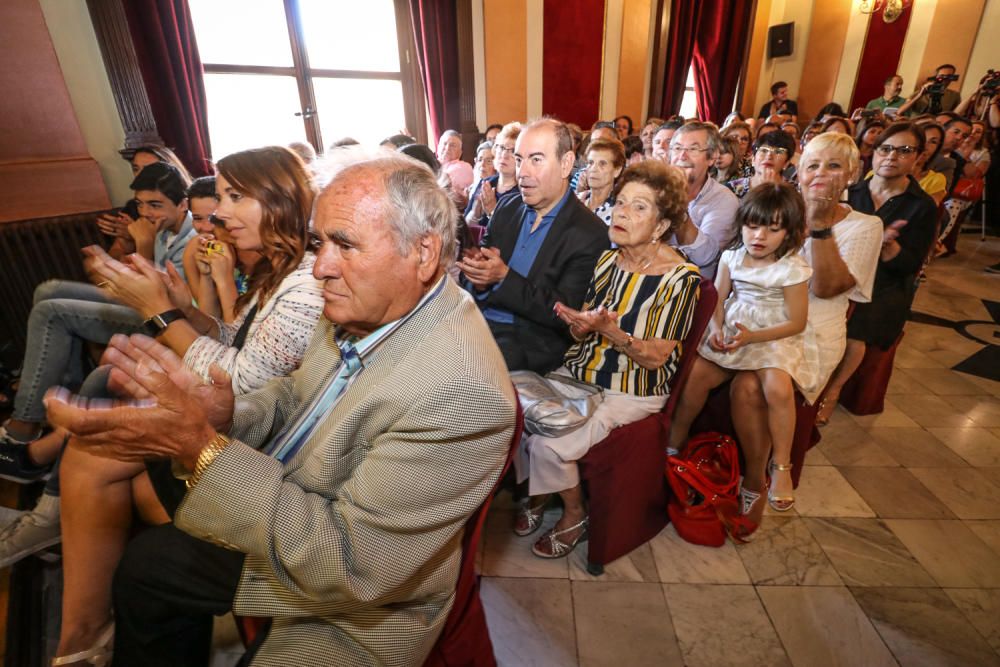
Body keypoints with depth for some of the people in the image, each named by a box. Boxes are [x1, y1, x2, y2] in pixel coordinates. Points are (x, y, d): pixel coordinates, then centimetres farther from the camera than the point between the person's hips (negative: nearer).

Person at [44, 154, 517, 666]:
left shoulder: (463, 392, -36)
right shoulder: (363, 305, -11)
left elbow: (346, 564, -31)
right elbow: (299, 395, 5)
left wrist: (202, 448, -33)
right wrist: (225, 414, -15)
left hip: (358, 605, -7)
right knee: (145, 560, 21)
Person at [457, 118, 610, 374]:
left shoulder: (589, 234, -10)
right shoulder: (507, 208, 8)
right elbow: (482, 259, 10)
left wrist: (503, 277, -21)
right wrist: (478, 277, -15)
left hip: (530, 341, -5)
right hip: (478, 321, 5)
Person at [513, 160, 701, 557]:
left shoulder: (680, 279, -14)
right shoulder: (607, 260, 3)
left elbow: (656, 357, -14)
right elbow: (583, 335, 7)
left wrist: (610, 330, -29)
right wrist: (579, 324, -18)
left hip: (631, 392, -5)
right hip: (579, 373, 6)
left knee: (550, 444, -21)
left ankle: (574, 515, 12)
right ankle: (539, 492, 15)